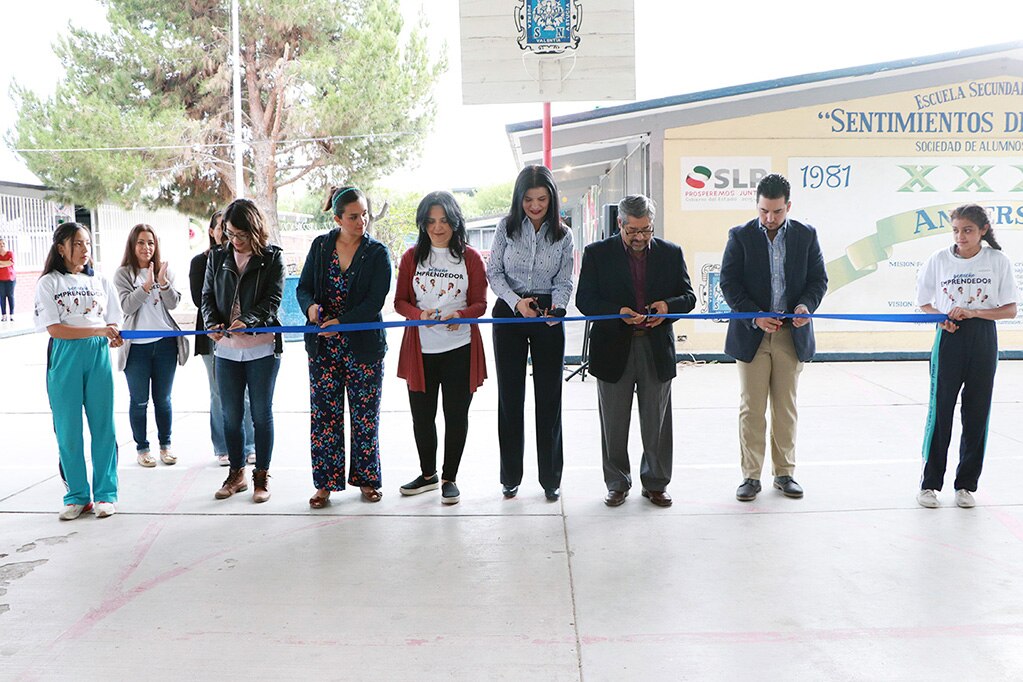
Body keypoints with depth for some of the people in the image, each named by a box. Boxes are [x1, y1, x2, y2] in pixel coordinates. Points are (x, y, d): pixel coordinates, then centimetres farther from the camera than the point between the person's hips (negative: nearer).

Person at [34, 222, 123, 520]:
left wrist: (114, 336, -11)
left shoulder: (100, 281, 11)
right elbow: (54, 328, -9)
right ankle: (77, 495, 15)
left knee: (103, 426, 3)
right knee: (68, 430, 3)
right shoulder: (49, 283, 1)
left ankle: (105, 493, 13)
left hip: (98, 356, 2)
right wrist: (97, 330, -18)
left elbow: (112, 322, 12)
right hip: (65, 358, -2)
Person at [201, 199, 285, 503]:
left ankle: (262, 475, 17)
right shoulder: (217, 257, 9)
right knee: (230, 414, 9)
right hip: (225, 349, 3)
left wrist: (246, 321, -26)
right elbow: (208, 296, 9)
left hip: (261, 348, -3)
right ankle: (236, 473, 24)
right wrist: (212, 323, -11)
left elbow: (272, 300, -10)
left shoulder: (272, 257, -2)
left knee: (261, 413, 5)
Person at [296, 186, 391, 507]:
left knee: (365, 416, 6)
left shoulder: (378, 253, -4)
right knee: (324, 415, 4)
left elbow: (374, 302, -11)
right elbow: (303, 287, 7)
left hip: (364, 346, -2)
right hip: (323, 347, 2)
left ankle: (366, 479, 21)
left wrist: (340, 322, -20)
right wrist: (311, 306, -15)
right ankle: (325, 483, 14)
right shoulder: (320, 246, 5)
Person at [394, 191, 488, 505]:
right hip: (420, 349, 2)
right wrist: (419, 314, -16)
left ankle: (449, 478, 20)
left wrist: (460, 315, -21)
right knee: (422, 415, 10)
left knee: (456, 415, 5)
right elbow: (401, 301, 6)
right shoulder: (412, 257, 6)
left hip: (460, 349, -2)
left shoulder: (470, 257, 2)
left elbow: (480, 304, 0)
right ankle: (428, 474, 30)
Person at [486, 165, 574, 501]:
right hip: (509, 312, 0)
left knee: (549, 396, 3)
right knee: (510, 395, 5)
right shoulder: (507, 226, -2)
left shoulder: (563, 235, -1)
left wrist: (557, 307, -21)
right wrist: (515, 301, -16)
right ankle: (510, 476, 17)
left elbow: (564, 282, 0)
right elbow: (494, 272, 0)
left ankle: (550, 477, 14)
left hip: (547, 315, 0)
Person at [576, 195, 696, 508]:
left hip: (657, 349, 1)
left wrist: (669, 306, -13)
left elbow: (688, 296, 10)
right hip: (613, 349, -1)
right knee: (614, 424, 8)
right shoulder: (597, 253, 0)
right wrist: (618, 312, -20)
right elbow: (584, 300, -4)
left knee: (657, 422, 8)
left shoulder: (671, 253, 6)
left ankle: (655, 483, 23)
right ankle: (617, 484, 22)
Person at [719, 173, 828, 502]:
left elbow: (818, 278, 6)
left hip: (792, 335, 2)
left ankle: (784, 472, 20)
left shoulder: (806, 235, 5)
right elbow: (729, 283, -5)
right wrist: (756, 317, -17)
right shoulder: (740, 236, -1)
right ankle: (751, 475, 11)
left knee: (786, 408, 10)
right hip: (752, 335, -1)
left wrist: (806, 305, -14)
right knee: (752, 409, 2)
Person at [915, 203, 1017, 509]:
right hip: (949, 338, 0)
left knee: (977, 412, 5)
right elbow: (925, 303, 8)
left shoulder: (998, 261, -1)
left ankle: (966, 484, 16)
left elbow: (1010, 310, -2)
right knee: (940, 409, -1)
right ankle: (930, 483, 9)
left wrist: (971, 312, -16)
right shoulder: (939, 259, 1)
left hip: (983, 340, 0)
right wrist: (942, 319, -12)